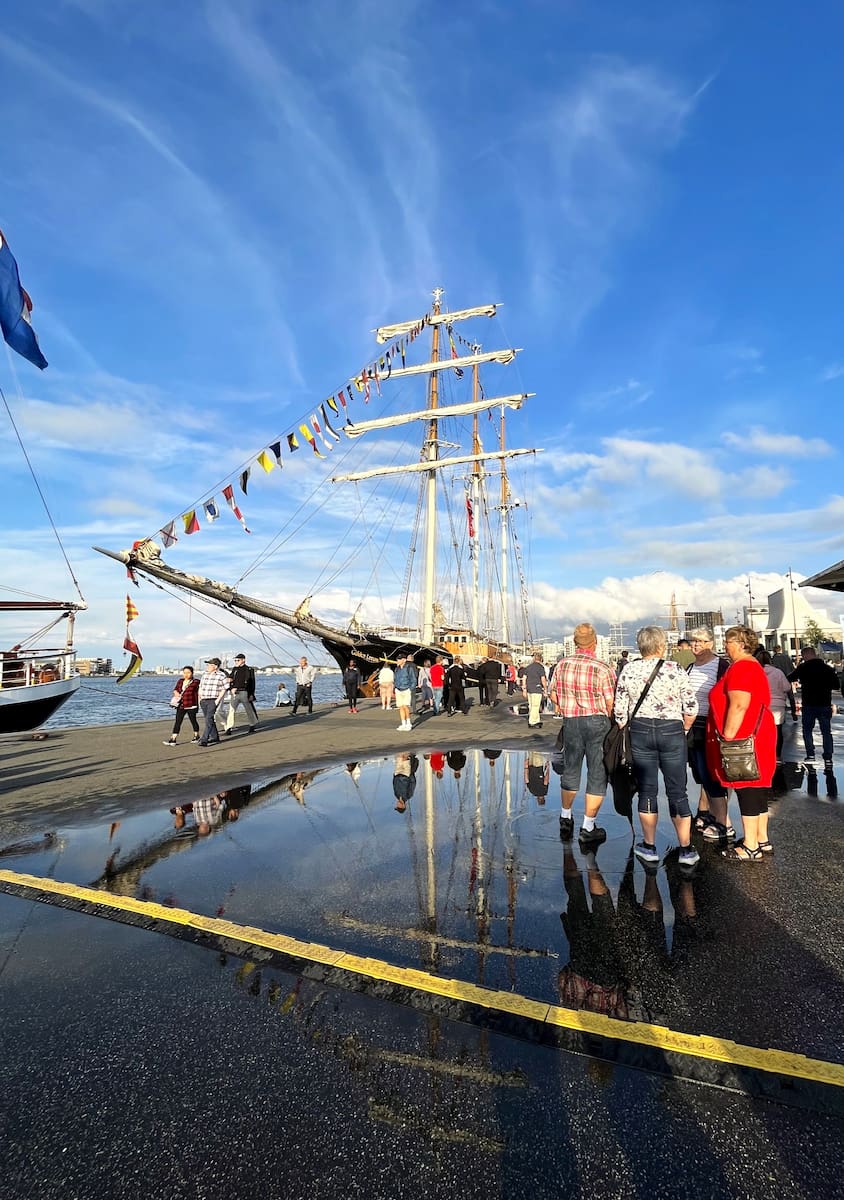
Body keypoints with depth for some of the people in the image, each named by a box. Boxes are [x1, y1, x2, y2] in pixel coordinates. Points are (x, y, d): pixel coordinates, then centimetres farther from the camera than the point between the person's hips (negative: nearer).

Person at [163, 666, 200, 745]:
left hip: (191, 706, -4)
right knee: (177, 722, 0)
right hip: (181, 706, 4)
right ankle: (173, 739, -2)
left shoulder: (195, 682, -4)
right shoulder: (180, 681, 12)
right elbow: (175, 689, 19)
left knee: (193, 720, 9)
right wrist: (176, 692, -2)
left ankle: (196, 736, 28)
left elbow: (199, 693, -1)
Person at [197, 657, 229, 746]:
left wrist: (218, 699, -10)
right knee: (209, 719, 13)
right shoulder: (204, 674, 12)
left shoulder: (221, 675, -5)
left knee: (209, 720, -14)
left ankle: (204, 740, -18)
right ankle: (215, 737, 26)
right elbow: (201, 687, 19)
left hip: (213, 701, -6)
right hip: (203, 700, 6)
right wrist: (199, 698, 9)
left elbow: (224, 688, -4)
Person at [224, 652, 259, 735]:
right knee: (231, 710, -9)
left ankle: (253, 725, 28)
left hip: (245, 693, -2)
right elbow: (230, 679, 12)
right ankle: (229, 728, -9)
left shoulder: (249, 670, 0)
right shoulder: (234, 669, 11)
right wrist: (231, 689, -8)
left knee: (249, 710, 10)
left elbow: (252, 683, 0)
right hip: (234, 693, 2)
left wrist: (251, 694, -5)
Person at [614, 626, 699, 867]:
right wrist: (683, 730, 10)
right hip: (671, 730, -1)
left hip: (640, 731, 1)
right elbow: (691, 707, -6)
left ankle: (649, 847, 20)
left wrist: (626, 732, 13)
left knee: (647, 790, 11)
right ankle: (686, 850, 16)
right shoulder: (675, 669, -7)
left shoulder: (628, 671, -2)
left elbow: (620, 710, 0)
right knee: (678, 792, 8)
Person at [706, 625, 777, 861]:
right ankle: (761, 840, 25)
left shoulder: (741, 668, -17)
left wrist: (728, 737, -21)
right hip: (757, 737, 11)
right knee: (756, 791, 16)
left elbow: (739, 705, -25)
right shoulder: (753, 667, 17)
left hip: (743, 741, -11)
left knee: (747, 791, -4)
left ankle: (750, 848, 3)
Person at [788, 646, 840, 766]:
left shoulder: (803, 668, -8)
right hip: (825, 705, 2)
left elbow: (790, 678, -3)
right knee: (826, 732, 10)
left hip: (808, 705, -2)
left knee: (807, 730, 10)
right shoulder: (827, 668, 0)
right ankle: (828, 759, 7)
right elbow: (837, 685, 2)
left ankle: (810, 755, 2)